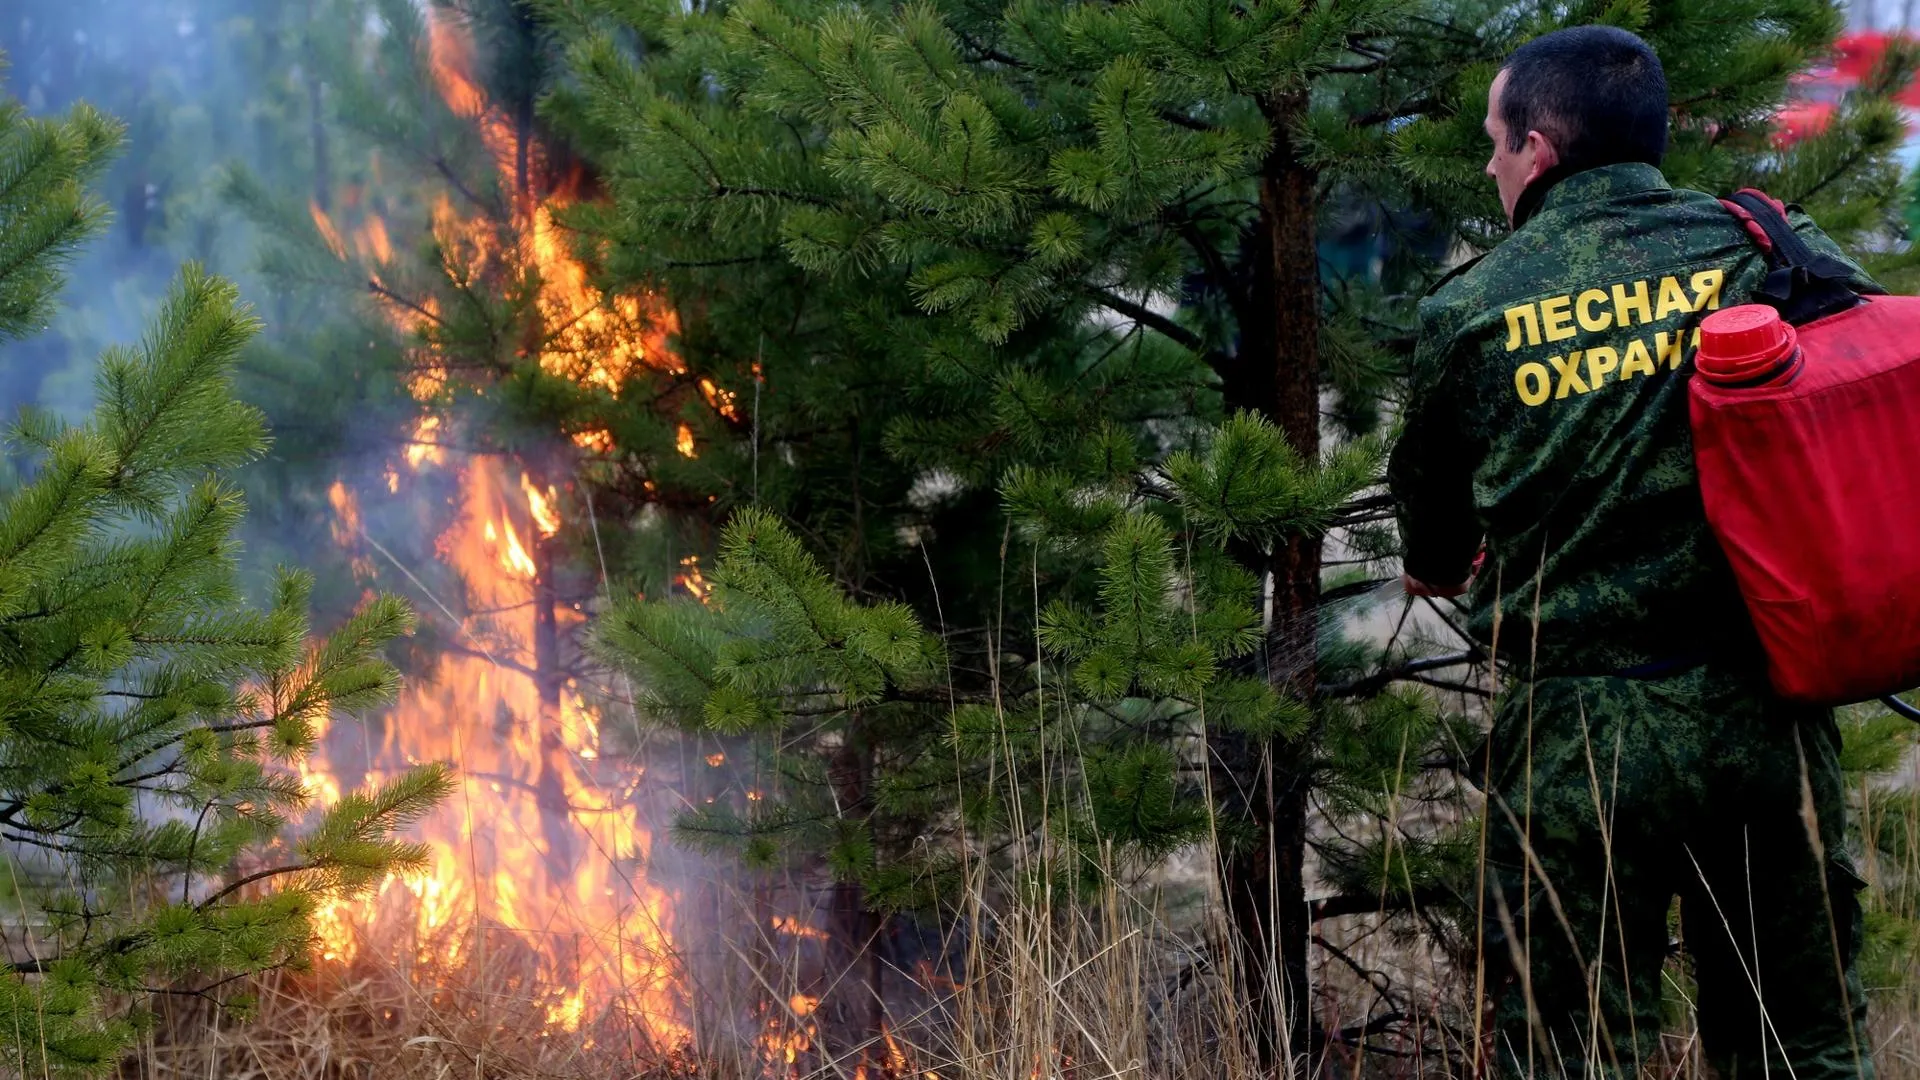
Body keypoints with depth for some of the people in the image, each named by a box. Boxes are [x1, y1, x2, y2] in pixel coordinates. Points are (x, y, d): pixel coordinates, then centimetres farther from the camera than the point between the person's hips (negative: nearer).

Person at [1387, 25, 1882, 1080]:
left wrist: (1439, 567, 36)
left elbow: (1432, 552, 12)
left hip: (1575, 733, -2)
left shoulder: (1468, 311, 0)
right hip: (1763, 713, 2)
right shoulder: (1770, 248, 1)